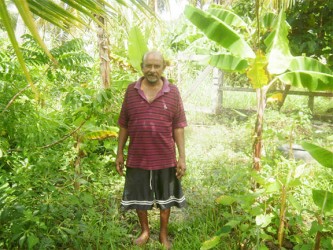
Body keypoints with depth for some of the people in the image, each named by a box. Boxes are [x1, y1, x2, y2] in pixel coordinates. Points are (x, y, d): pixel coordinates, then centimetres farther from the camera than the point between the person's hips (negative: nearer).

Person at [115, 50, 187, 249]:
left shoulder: (173, 92, -4)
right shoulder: (131, 91, -1)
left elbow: (178, 127, -3)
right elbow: (124, 125, 3)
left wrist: (182, 157, -6)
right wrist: (120, 153, 3)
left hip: (165, 158, -1)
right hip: (137, 157, 1)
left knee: (165, 198, 16)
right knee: (139, 197, 17)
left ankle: (164, 234, 38)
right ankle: (145, 231, 41)